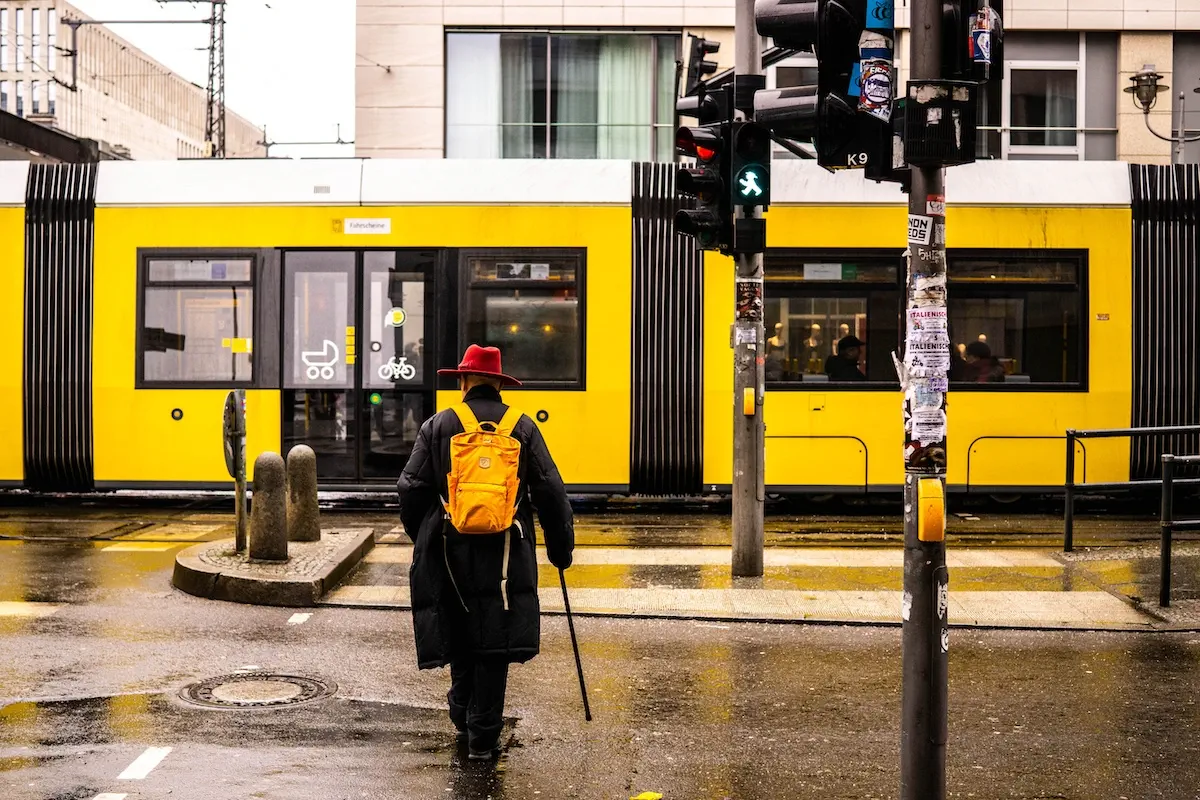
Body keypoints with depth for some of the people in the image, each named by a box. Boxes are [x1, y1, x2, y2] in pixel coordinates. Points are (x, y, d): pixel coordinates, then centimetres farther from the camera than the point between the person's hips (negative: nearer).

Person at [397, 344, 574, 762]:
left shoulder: (437, 426, 2)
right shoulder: (522, 428, 3)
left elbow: (411, 489, 0)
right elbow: (551, 492, 1)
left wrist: (421, 538, 16)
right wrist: (561, 547, 10)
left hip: (451, 550, 1)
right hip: (505, 554, -1)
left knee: (460, 635, 19)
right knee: (494, 640, 3)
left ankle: (463, 716, 29)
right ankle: (483, 736, 5)